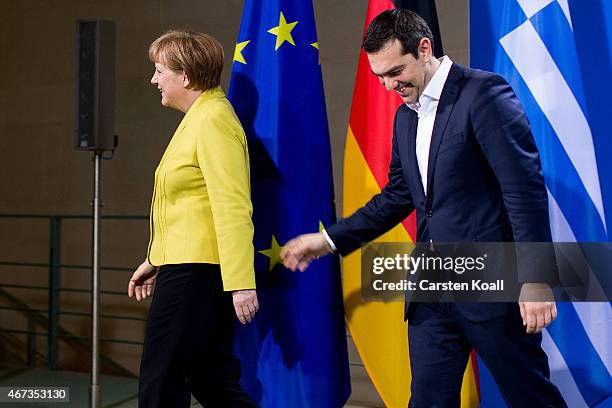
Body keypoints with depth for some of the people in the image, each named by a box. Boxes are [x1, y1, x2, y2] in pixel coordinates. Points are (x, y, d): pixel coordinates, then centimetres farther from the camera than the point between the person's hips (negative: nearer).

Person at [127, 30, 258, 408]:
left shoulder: (213, 120, -14)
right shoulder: (198, 118, 18)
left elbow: (233, 208, -21)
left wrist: (240, 282, -26)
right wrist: (155, 260, 27)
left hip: (195, 272, -11)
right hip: (184, 265, 11)